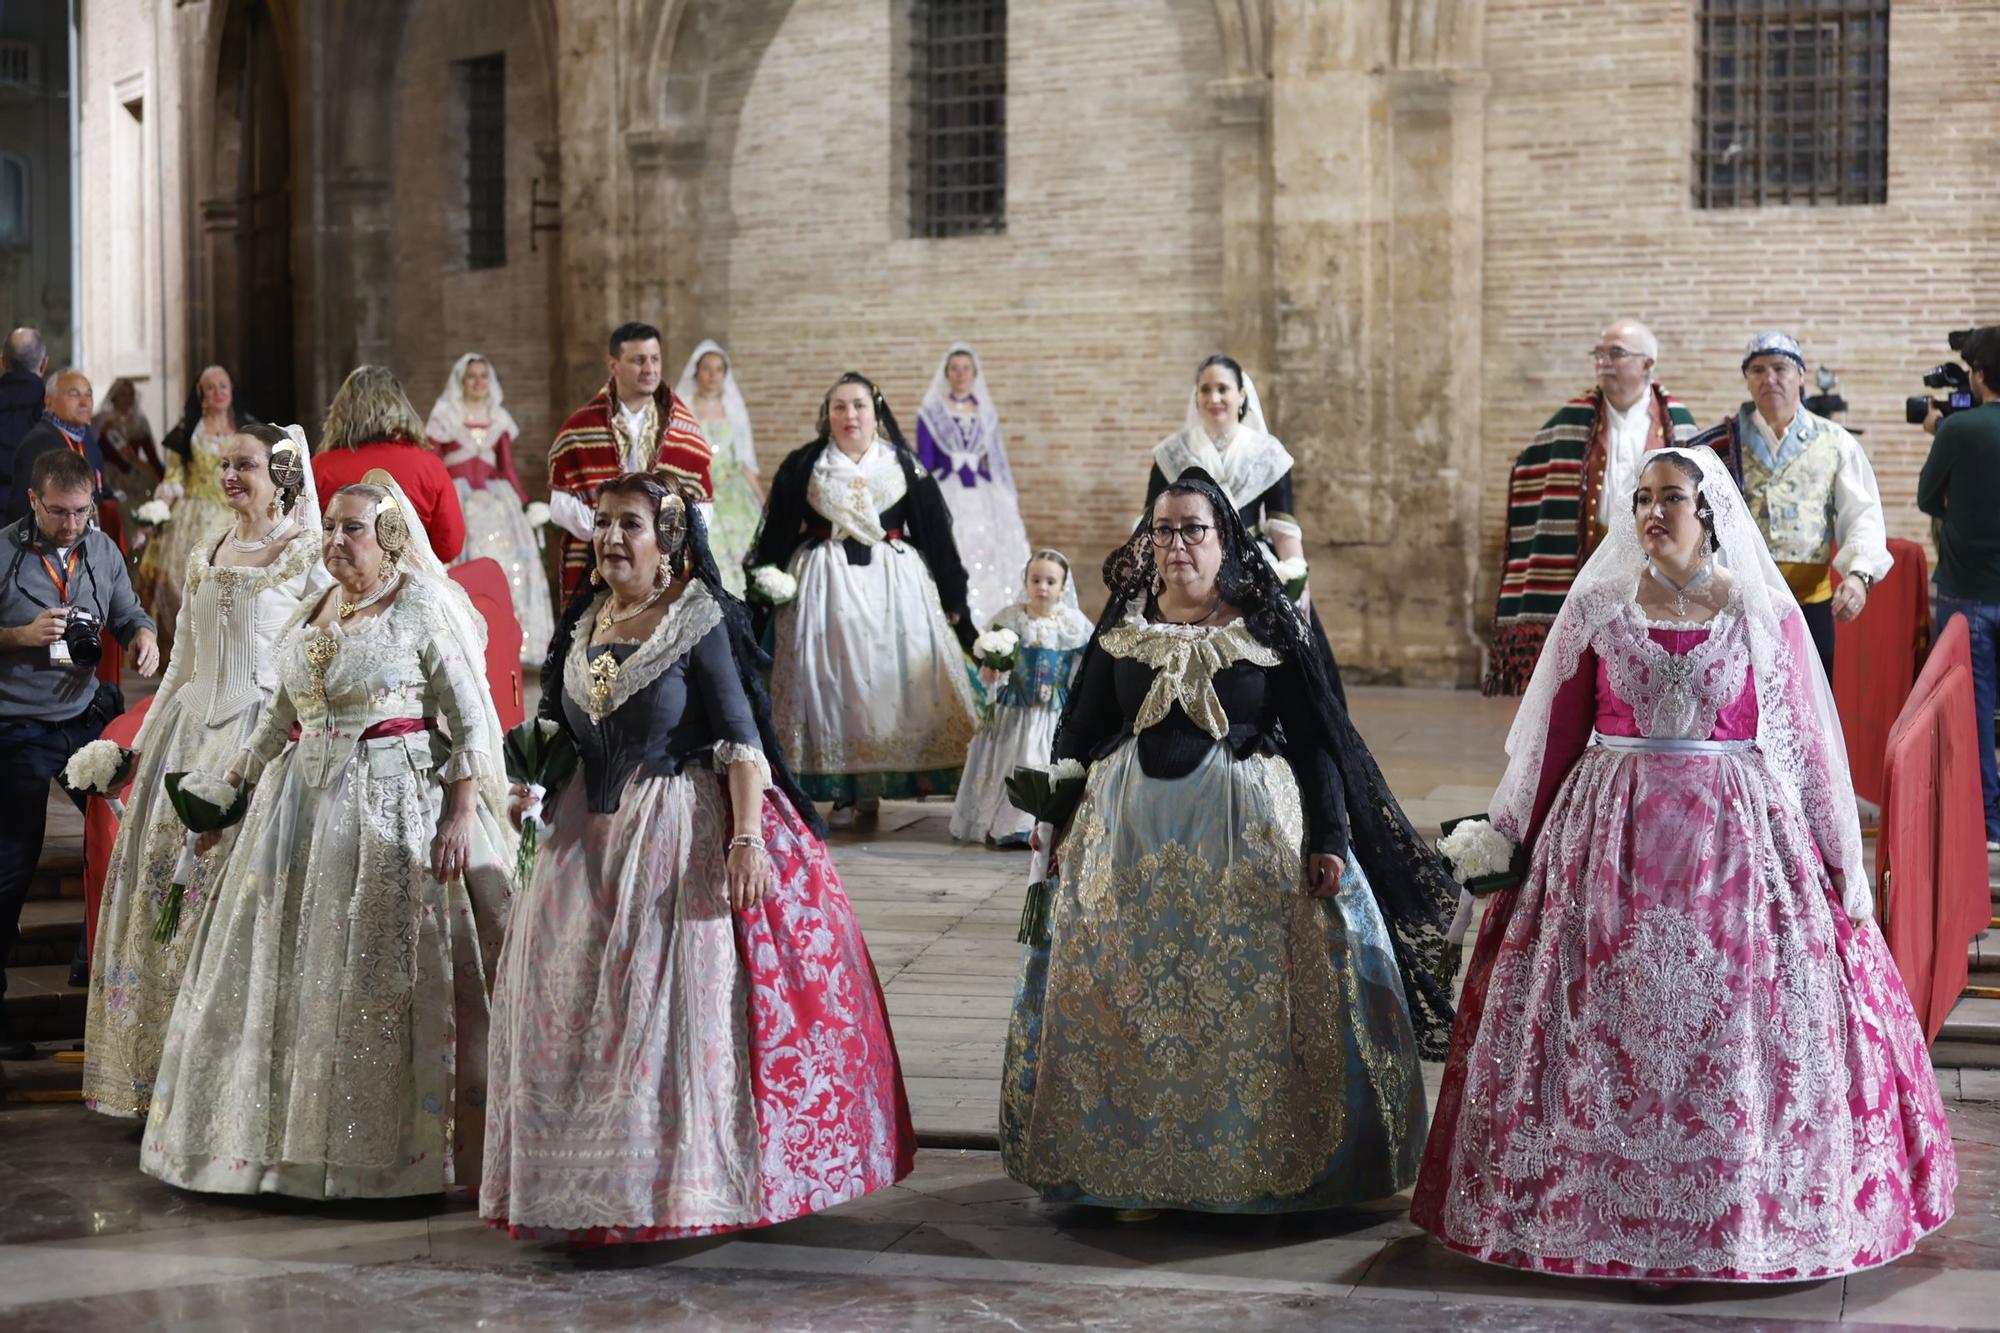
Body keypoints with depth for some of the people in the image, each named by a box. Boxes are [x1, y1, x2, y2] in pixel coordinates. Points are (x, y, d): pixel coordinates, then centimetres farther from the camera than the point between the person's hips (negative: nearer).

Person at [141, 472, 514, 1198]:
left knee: (380, 974, -5)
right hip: (305, 805, 7)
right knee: (290, 969, 8)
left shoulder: (424, 610, -6)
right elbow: (279, 718, 25)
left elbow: (473, 722, -9)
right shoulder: (310, 615, 14)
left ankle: (392, 1148, 3)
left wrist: (461, 816, -18)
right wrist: (231, 784, 20)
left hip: (396, 806, -7)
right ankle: (296, 1133, 19)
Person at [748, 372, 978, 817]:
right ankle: (845, 788, 2)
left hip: (895, 584, 1)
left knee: (899, 673, -5)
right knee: (832, 677, -3)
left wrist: (953, 599, 7)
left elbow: (937, 535, 8)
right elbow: (775, 535, 6)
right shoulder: (802, 466, 5)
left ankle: (902, 774, 3)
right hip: (826, 587, 0)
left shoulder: (904, 466, 7)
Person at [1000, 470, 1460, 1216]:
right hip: (1129, 833, 3)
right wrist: (1062, 822, 10)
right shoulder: (1123, 629, 9)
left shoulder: (1270, 626, 0)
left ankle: (1261, 1164, 8)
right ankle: (1139, 1165, 13)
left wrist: (1326, 840, -8)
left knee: (1250, 1002, -3)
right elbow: (1080, 735, 16)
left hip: (1249, 833, -3)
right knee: (1127, 1002, 3)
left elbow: (1316, 740, -1)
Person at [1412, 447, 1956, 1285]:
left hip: (1738, 840, -1)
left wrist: (1845, 870, 4)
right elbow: (1554, 735, 7)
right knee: (1603, 1037, 2)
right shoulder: (1596, 605, 3)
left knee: (1746, 1041, 1)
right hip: (1611, 837, 1)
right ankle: (1601, 1203, 15)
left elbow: (1806, 743, 3)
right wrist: (1511, 846, 9)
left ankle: (1751, 1209, 15)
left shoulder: (1763, 612, 1)